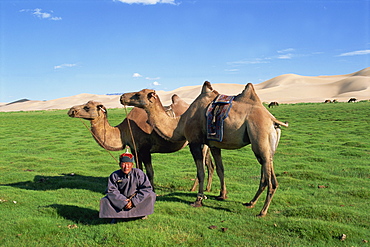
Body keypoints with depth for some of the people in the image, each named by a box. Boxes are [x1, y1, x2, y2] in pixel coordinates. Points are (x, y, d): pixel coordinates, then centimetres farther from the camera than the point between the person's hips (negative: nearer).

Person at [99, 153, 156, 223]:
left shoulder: (138, 173, -14)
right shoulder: (114, 175, -11)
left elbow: (147, 188, -17)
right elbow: (111, 191, -15)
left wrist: (133, 201, -21)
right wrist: (124, 201, -25)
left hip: (135, 199, 0)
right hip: (120, 200, 1)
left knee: (151, 195, -24)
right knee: (104, 201, -21)